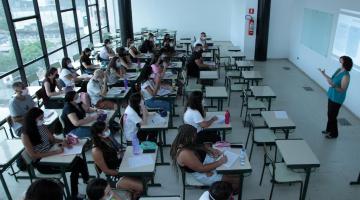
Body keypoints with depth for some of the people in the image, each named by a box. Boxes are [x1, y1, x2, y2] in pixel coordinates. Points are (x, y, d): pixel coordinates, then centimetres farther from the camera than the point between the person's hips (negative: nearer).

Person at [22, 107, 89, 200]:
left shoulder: (42, 127, 2)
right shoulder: (25, 136, -17)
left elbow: (53, 139, 12)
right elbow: (33, 155, -22)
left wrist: (62, 141, -11)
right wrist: (55, 152, -28)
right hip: (42, 163, -6)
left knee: (79, 161, -14)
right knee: (75, 167, -20)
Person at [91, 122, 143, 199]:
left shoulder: (109, 138, -1)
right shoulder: (96, 151, -23)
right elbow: (106, 171, -16)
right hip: (114, 176, -8)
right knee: (141, 187, -20)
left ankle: (134, 192, 19)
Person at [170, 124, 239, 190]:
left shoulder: (184, 142, -8)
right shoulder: (185, 154, -35)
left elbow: (200, 146, 10)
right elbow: (202, 169, -29)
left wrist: (212, 149, -5)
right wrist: (220, 162, -22)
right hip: (204, 174, -9)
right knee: (237, 180, -6)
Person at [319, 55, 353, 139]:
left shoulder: (346, 76, -26)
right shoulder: (338, 70, 0)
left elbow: (342, 90, -25)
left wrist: (333, 85, -39)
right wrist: (324, 74, 11)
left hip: (337, 99, -8)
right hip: (331, 96, 8)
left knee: (332, 116, 6)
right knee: (329, 114, 21)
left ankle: (334, 133, 25)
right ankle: (328, 130, 40)